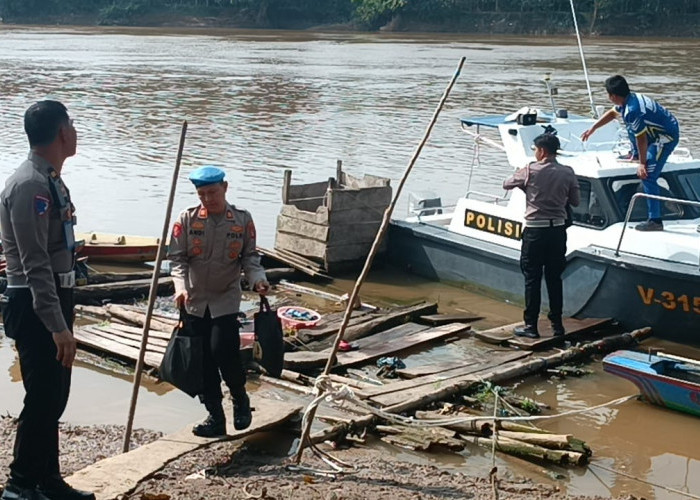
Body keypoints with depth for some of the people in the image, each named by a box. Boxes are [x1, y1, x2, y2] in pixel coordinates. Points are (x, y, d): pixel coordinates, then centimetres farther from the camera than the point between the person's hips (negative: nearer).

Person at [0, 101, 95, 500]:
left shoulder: (51, 181, 12)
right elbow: (35, 265, -23)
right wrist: (58, 326, -26)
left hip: (54, 302, 10)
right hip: (35, 307, -10)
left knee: (54, 398, 16)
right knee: (43, 400, -4)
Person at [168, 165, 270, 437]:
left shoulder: (242, 219, -2)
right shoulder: (187, 219, -4)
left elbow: (250, 256, 3)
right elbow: (177, 257, -5)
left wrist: (257, 279, -15)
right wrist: (181, 286, -21)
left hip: (226, 300, -2)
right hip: (195, 302, 2)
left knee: (223, 350, -16)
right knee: (203, 360, 5)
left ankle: (240, 399, 12)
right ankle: (215, 416, 16)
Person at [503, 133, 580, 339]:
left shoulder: (531, 171, -9)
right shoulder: (567, 173, 0)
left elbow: (506, 184, 4)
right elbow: (575, 201, 7)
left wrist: (519, 176, 24)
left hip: (535, 231, -4)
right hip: (558, 230, 4)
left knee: (532, 279, 2)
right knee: (554, 279, 12)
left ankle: (531, 325, 3)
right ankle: (557, 324, 16)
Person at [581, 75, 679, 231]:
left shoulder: (632, 111, -31)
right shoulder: (629, 98, 0)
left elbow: (641, 139, -24)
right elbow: (612, 113, 21)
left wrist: (642, 163, -13)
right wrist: (592, 129, 27)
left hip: (666, 138, -10)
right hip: (658, 130, 10)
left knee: (647, 177, -14)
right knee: (631, 125, 31)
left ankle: (655, 221, -14)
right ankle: (636, 154, 53)